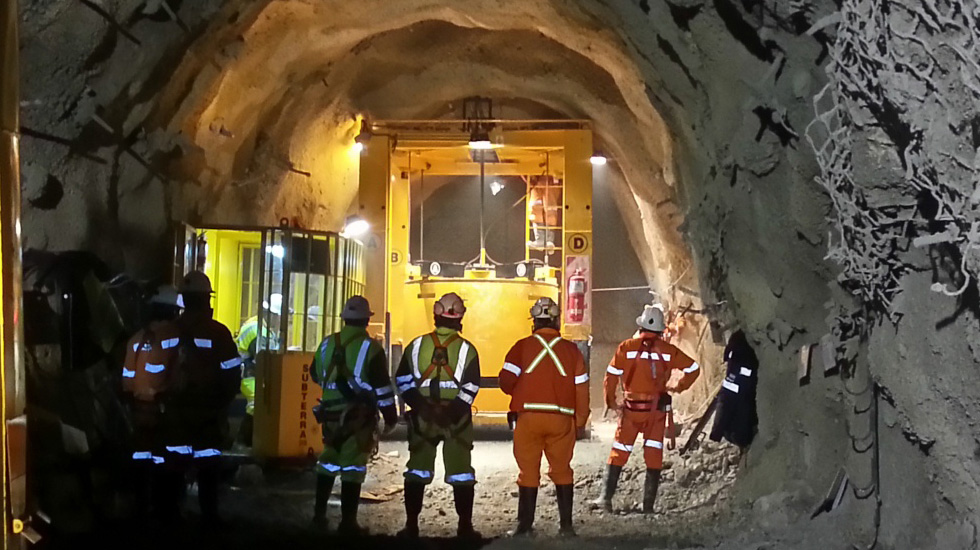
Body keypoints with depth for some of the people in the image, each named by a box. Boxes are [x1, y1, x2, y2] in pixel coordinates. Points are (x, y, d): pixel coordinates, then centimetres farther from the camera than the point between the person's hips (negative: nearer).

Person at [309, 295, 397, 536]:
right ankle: (347, 522, 1)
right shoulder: (370, 347, -10)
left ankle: (319, 513, 25)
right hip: (359, 414, -5)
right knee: (352, 466, -1)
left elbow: (316, 375, 19)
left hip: (331, 412, 5)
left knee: (328, 460, 19)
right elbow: (382, 387, -11)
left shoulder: (327, 344, 5)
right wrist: (390, 416, -2)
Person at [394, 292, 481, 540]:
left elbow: (403, 380, -1)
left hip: (422, 416, 2)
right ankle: (465, 526, 9)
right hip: (456, 417, -1)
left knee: (417, 470, 10)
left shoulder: (417, 345, 1)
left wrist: (419, 404, -2)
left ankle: (411, 525, 12)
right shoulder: (466, 349, -5)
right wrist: (453, 409, -9)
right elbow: (470, 387, -12)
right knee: (461, 472, 8)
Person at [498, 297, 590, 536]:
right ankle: (566, 524, 17)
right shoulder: (571, 350, 3)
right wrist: (580, 422, 12)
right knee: (562, 471, 14)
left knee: (529, 472, 8)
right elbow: (581, 389, 3)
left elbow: (506, 380, -7)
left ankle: (525, 526, 11)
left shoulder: (522, 346, -2)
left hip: (528, 417, -1)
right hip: (561, 419, 2)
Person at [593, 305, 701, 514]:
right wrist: (679, 387, 15)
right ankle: (648, 504, 6)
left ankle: (606, 497, 3)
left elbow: (611, 376, -7)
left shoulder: (627, 347, -5)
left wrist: (611, 402, 2)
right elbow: (694, 368, 4)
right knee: (653, 455, 7)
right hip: (657, 408, 1)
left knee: (619, 453, 8)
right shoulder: (668, 350, -1)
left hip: (632, 408, -1)